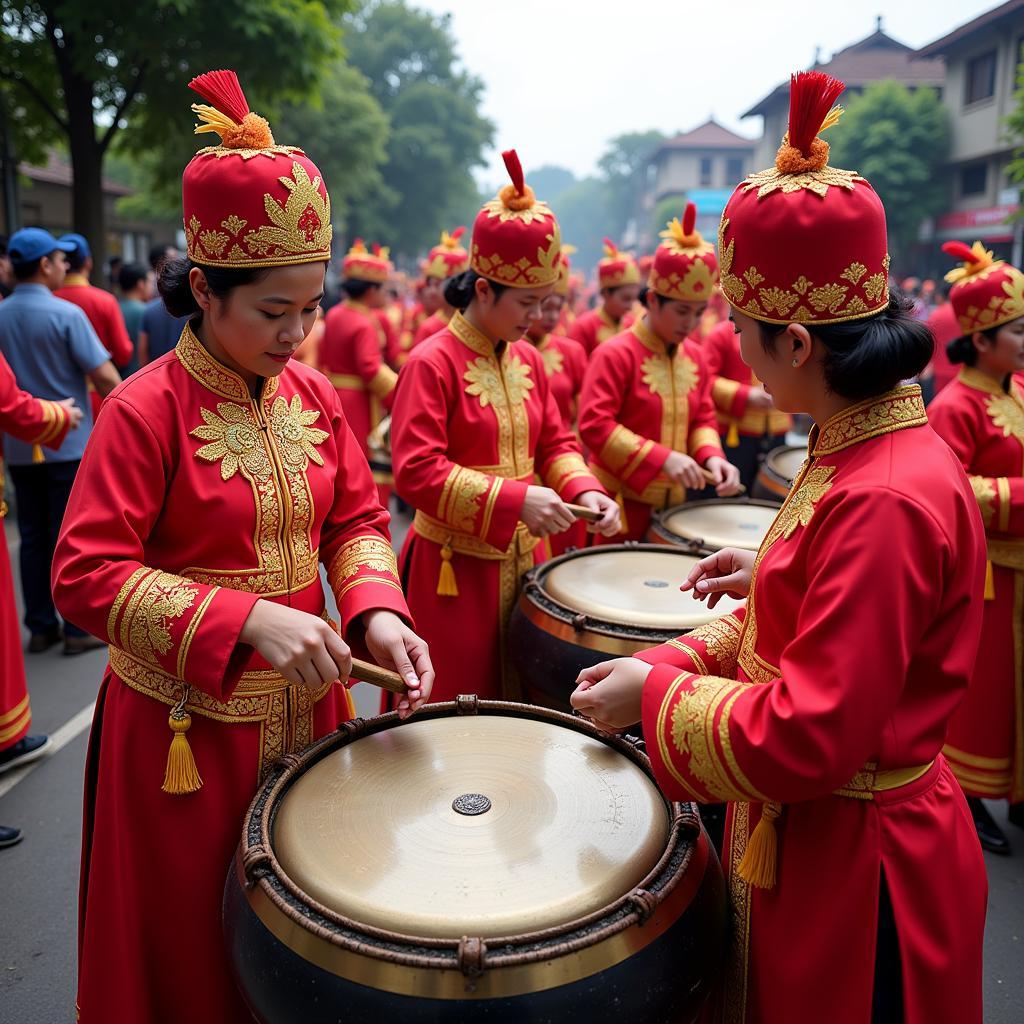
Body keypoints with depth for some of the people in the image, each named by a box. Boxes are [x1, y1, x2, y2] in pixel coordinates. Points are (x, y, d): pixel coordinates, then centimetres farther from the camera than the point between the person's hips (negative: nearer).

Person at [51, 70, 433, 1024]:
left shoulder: (314, 393, 1)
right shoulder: (145, 408, -16)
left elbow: (356, 522, 5)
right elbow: (86, 576, -19)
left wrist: (376, 610, -15)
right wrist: (245, 619, -28)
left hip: (304, 704, 5)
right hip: (184, 724, -4)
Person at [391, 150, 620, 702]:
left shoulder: (528, 359, 7)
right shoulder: (431, 363, -14)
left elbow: (556, 442, 14)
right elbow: (417, 472, -21)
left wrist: (582, 488, -7)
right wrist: (515, 499, -25)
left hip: (523, 556, 7)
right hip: (455, 565, -6)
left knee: (523, 699, 17)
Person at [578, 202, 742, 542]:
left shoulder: (693, 356, 8)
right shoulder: (615, 354, -13)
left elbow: (703, 419, 13)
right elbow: (594, 425, -20)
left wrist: (711, 456, -9)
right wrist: (662, 458, -24)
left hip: (673, 500, 6)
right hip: (621, 500, -6)